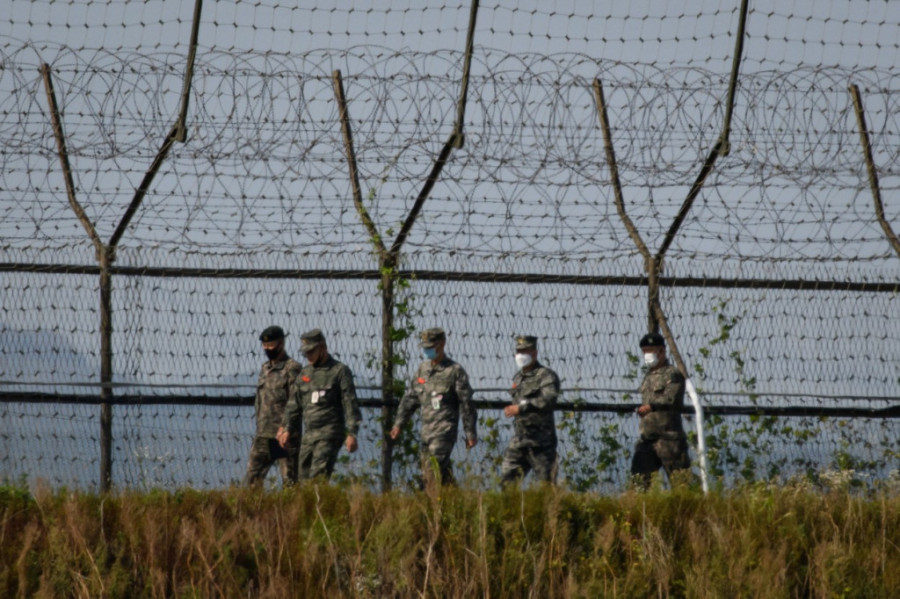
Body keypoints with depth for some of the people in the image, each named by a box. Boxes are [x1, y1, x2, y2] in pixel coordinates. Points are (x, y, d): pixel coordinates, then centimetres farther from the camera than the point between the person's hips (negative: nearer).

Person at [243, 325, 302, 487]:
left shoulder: (291, 368, -7)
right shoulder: (265, 369, 17)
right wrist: (259, 428, 16)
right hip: (263, 435, 7)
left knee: (290, 480, -1)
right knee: (252, 476, 0)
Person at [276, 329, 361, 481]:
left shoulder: (340, 372, -2)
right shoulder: (304, 373, 16)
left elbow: (351, 405, -6)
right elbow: (294, 404, 21)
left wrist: (352, 434, -13)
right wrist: (287, 428, 11)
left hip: (329, 435, -7)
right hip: (308, 435, 7)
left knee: (318, 476, -19)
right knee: (305, 478, 3)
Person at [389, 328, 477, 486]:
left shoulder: (455, 371, -6)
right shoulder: (423, 369, 11)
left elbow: (467, 405, -5)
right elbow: (409, 398, 16)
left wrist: (470, 434, -5)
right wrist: (399, 423, 8)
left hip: (445, 430, -7)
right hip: (427, 430, 7)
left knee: (435, 469, -17)